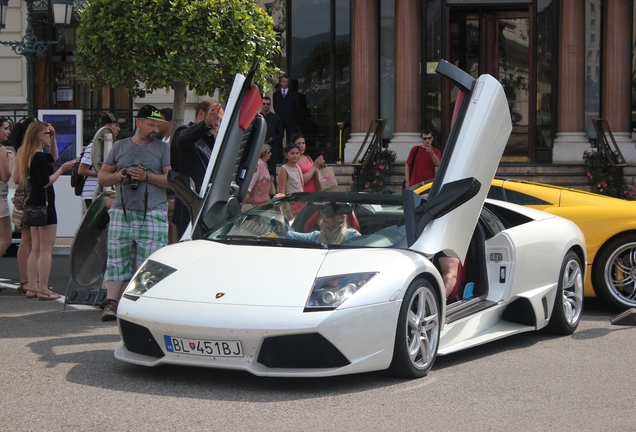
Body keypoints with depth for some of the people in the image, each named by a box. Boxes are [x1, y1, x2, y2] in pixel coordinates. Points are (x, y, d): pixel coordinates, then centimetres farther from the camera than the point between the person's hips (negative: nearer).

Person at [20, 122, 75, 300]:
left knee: (36, 249, 13)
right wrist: (62, 169, -13)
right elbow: (46, 182, -21)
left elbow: (53, 157, 30)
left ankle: (32, 287, 16)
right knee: (46, 250, -5)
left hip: (34, 204, 10)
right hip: (44, 205, -10)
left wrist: (53, 139, 18)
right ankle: (43, 290, -5)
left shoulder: (31, 156, 13)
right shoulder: (39, 157, -17)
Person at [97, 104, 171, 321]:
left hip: (152, 215, -2)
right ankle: (111, 302, -1)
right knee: (116, 259, -1)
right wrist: (117, 176, -4)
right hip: (121, 212, 2)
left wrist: (147, 177, -12)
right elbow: (102, 177, 16)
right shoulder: (120, 146, 15)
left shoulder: (162, 148, 9)